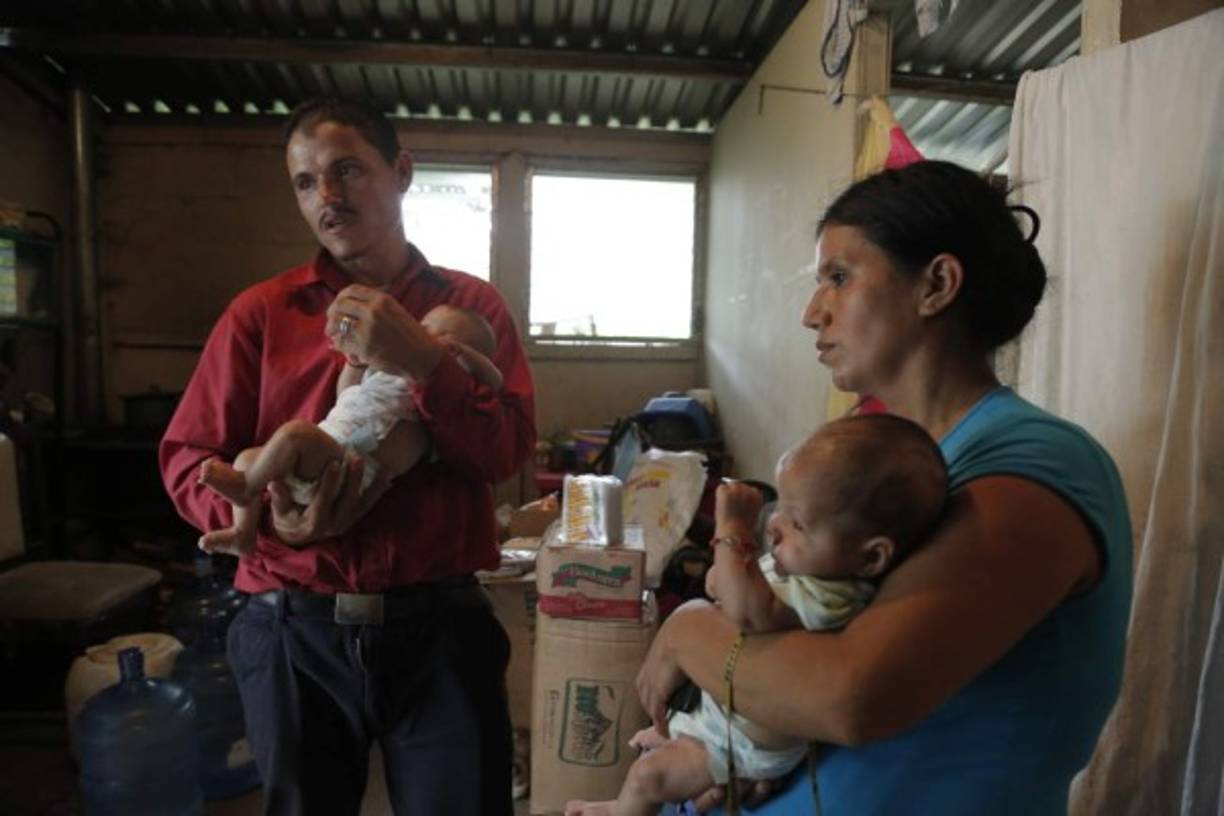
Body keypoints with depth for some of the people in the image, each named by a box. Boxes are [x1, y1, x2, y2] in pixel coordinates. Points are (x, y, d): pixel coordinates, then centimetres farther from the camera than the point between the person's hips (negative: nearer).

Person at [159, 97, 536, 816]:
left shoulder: (472, 305, 4)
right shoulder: (261, 313, 4)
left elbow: (509, 450, -6)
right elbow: (187, 457, 2)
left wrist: (422, 362, -19)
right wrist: (266, 514, -17)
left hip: (439, 623, 0)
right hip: (295, 628, 1)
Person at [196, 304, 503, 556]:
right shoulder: (384, 370, 29)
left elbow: (494, 382, -8)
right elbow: (344, 394, 41)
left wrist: (463, 351, -17)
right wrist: (356, 360, 26)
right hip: (321, 453, 10)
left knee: (296, 431, -31)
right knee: (246, 457, 12)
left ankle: (246, 487, -8)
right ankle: (242, 534, 11)